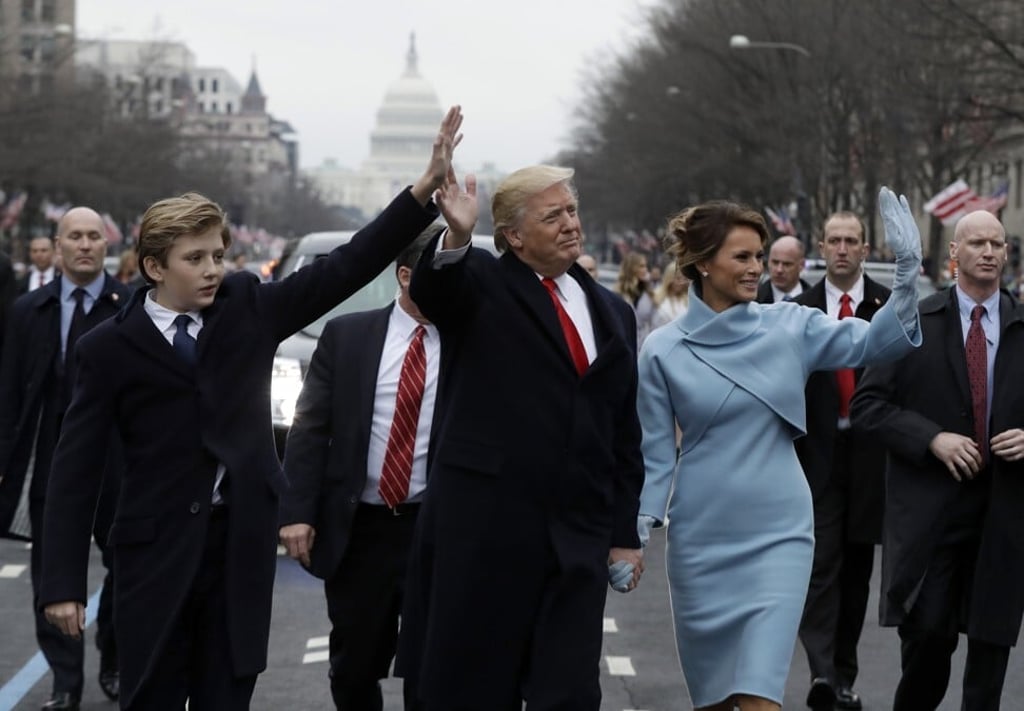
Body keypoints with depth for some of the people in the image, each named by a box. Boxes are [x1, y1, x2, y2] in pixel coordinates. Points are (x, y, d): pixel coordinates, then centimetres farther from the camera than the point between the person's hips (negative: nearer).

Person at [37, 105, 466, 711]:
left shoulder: (248, 307, 3)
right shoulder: (110, 347, -4)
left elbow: (347, 267, -2)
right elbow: (77, 469, -5)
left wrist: (426, 189, -14)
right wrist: (63, 583, -11)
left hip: (243, 539, 3)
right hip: (157, 546, -2)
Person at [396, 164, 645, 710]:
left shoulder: (612, 314, 14)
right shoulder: (481, 285, 1)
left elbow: (624, 434, 16)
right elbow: (431, 290, -24)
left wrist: (625, 533, 12)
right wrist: (456, 237, -45)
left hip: (578, 539, 4)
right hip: (481, 528, -4)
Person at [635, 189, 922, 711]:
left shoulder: (790, 326, -1)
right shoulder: (663, 350, -3)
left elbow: (872, 343, -13)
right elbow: (655, 452, 2)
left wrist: (907, 274, -26)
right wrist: (641, 525, -6)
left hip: (778, 532, 0)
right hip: (701, 537, 1)